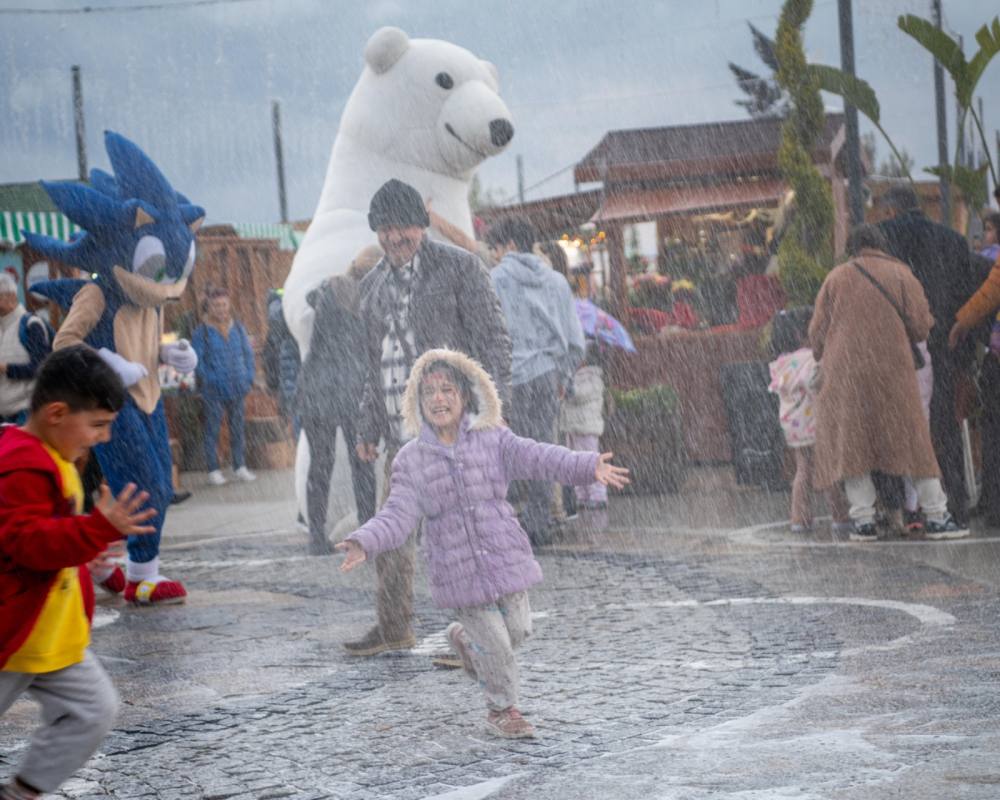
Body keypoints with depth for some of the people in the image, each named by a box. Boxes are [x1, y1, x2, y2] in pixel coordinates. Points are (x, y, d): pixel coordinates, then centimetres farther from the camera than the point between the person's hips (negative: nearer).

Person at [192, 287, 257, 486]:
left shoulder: (238, 328, 7)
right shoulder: (202, 332, -4)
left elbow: (248, 353, 13)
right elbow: (197, 360, -5)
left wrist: (249, 378, 6)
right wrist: (207, 380, -11)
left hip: (237, 387, 4)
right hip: (214, 389, -4)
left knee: (237, 426, 9)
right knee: (212, 428, -2)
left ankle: (240, 467, 17)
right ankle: (213, 470, 2)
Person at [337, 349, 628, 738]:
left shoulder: (493, 440, -4)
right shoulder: (411, 459, -2)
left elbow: (537, 457, -18)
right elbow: (398, 515, -7)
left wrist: (588, 466, -34)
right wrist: (365, 543, -25)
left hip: (504, 557, 2)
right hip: (458, 570, -2)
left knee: (518, 629, 11)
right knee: (495, 645, 1)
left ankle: (465, 639, 43)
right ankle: (502, 709, 27)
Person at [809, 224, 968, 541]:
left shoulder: (836, 278, 7)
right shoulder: (900, 274, 3)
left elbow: (817, 332, 7)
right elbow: (920, 327, -1)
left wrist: (822, 359, 24)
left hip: (844, 373, 0)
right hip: (893, 372, 0)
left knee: (851, 444, 6)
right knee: (912, 440, 6)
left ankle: (863, 519, -2)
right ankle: (936, 516, 5)